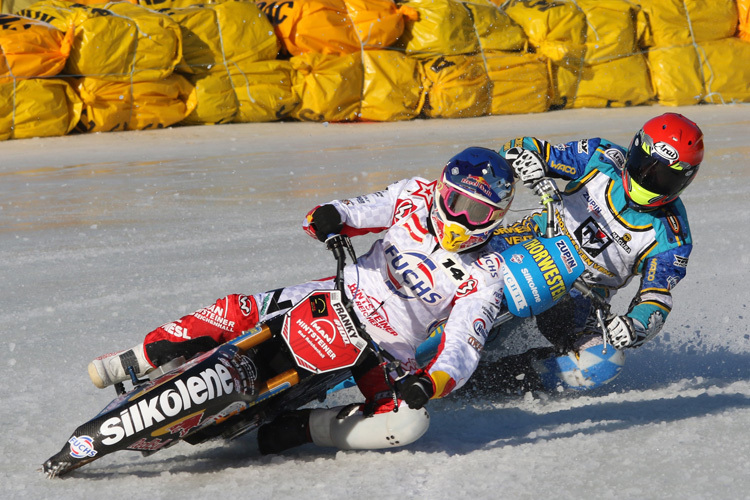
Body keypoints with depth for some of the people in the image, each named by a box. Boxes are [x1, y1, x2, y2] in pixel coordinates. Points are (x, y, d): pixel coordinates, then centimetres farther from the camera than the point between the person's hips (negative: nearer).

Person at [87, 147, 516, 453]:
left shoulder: (484, 280, -13)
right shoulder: (416, 196, -2)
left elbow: (463, 350, -21)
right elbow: (361, 211, 1)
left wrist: (431, 383, -43)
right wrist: (330, 218, -24)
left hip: (386, 349, -2)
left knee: (409, 421, -33)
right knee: (239, 311, -17)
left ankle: (300, 429, -22)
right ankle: (136, 360, 1)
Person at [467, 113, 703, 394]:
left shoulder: (671, 240, -9)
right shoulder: (602, 159, -8)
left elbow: (655, 300, -12)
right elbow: (521, 149, -5)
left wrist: (637, 326, -36)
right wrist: (525, 157, -31)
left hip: (581, 295, 0)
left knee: (604, 363, -27)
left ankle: (489, 379, -21)